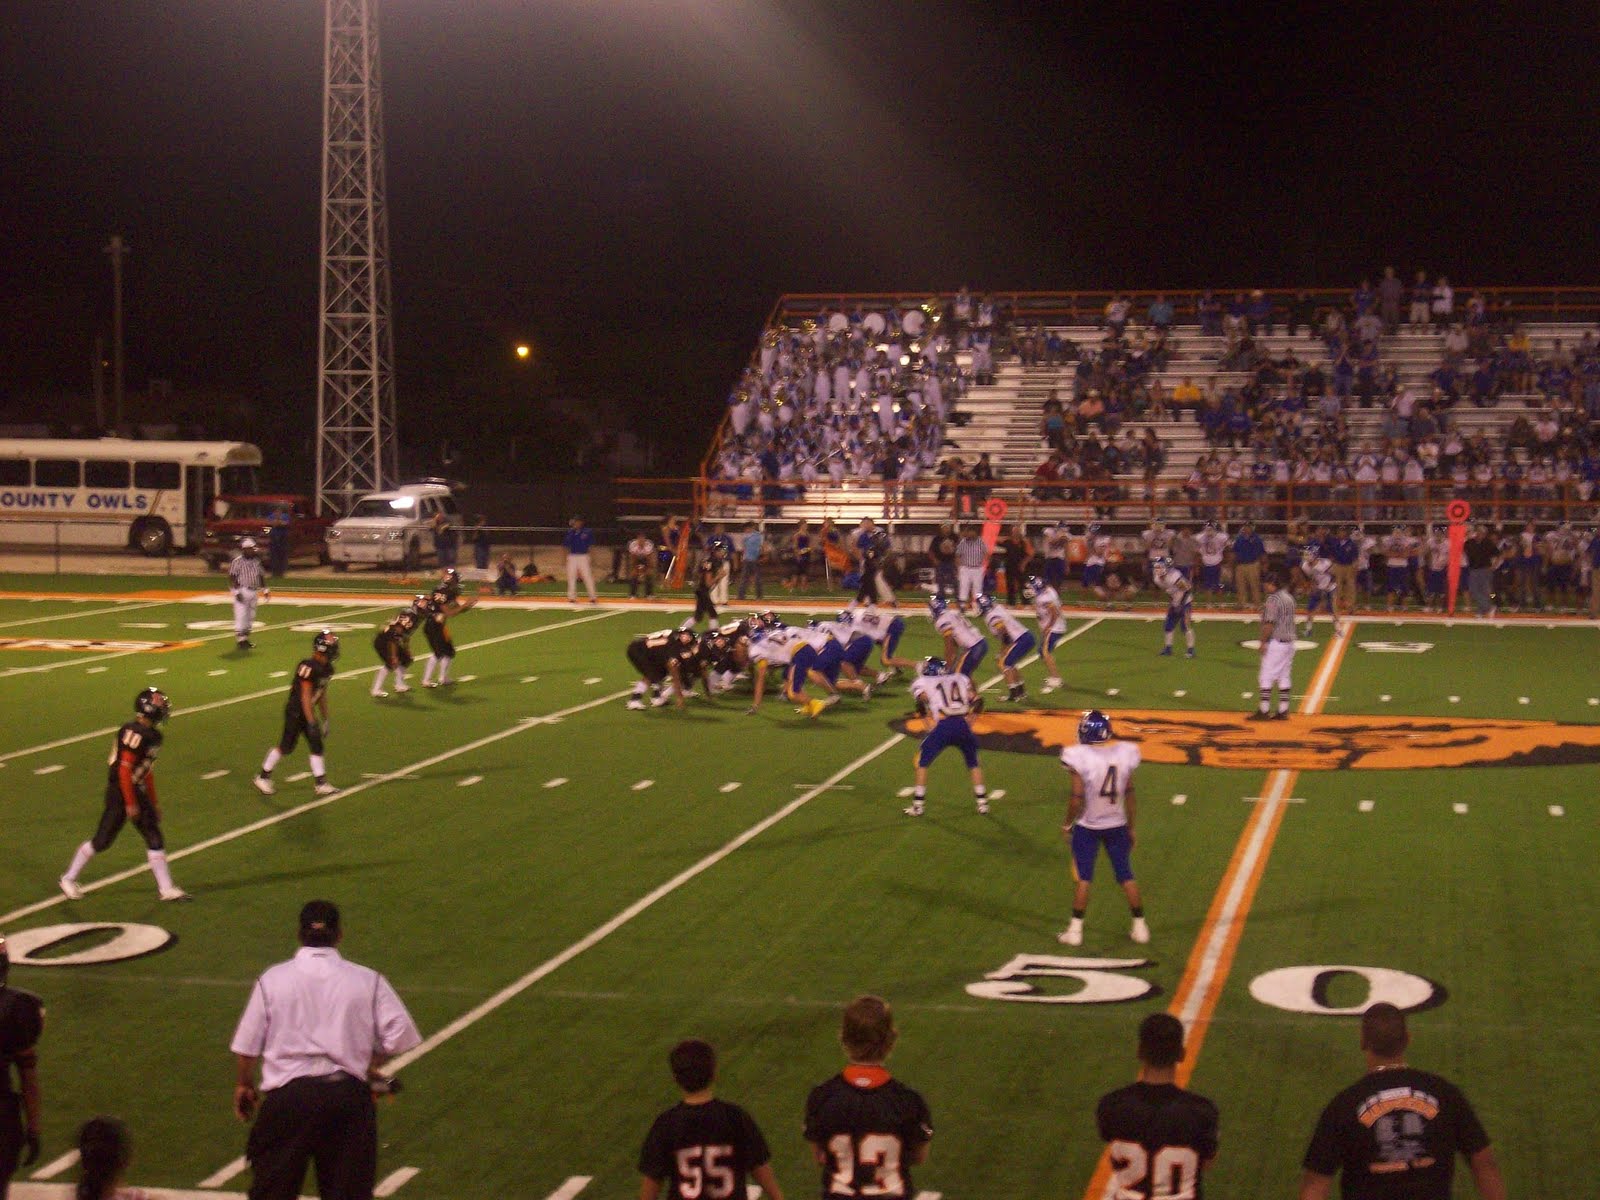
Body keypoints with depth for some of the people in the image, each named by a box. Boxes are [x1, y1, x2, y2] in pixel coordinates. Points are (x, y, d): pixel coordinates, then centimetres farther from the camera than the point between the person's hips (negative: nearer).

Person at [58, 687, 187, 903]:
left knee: (155, 840, 5)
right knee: (102, 841, 0)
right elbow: (124, 770, -23)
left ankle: (166, 888, 9)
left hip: (138, 791, 9)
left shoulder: (153, 735, 8)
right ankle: (69, 879, 17)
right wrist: (130, 804, -21)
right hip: (121, 793, -9)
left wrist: (154, 802, 21)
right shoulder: (135, 733, -22)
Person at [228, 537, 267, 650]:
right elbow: (231, 577, -11)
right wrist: (237, 591, -19)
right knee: (241, 615, -9)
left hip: (254, 592, 7)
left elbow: (260, 576, 19)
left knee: (250, 616, 11)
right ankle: (240, 640, -6)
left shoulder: (256, 560, 10)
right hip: (242, 591, -7)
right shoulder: (237, 561, -10)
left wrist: (265, 589, 13)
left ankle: (245, 638, 20)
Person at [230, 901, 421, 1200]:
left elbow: (247, 1045, 4)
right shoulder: (368, 980, 1)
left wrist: (244, 1084, 22)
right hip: (348, 1094, 1)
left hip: (289, 1094, -1)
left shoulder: (272, 979, 1)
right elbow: (399, 1035, -3)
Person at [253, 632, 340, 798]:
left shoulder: (327, 669, 3)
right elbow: (305, 697, -24)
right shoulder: (309, 667, -25)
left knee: (317, 747, 6)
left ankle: (321, 784, 10)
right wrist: (311, 723, -23)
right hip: (296, 712, -8)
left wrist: (325, 720, 15)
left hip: (309, 712, 8)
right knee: (286, 746, 0)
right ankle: (262, 777, 15)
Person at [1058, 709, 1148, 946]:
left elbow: (1077, 798, -17)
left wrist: (1068, 824, -1)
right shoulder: (1124, 753, -7)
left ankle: (1075, 930, 13)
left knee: (1082, 878, 8)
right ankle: (1140, 927, 19)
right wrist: (1131, 827, 12)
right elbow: (1129, 794, 1)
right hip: (1117, 826, 3)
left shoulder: (1080, 757, -20)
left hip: (1087, 827, -3)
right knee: (1126, 875, 13)